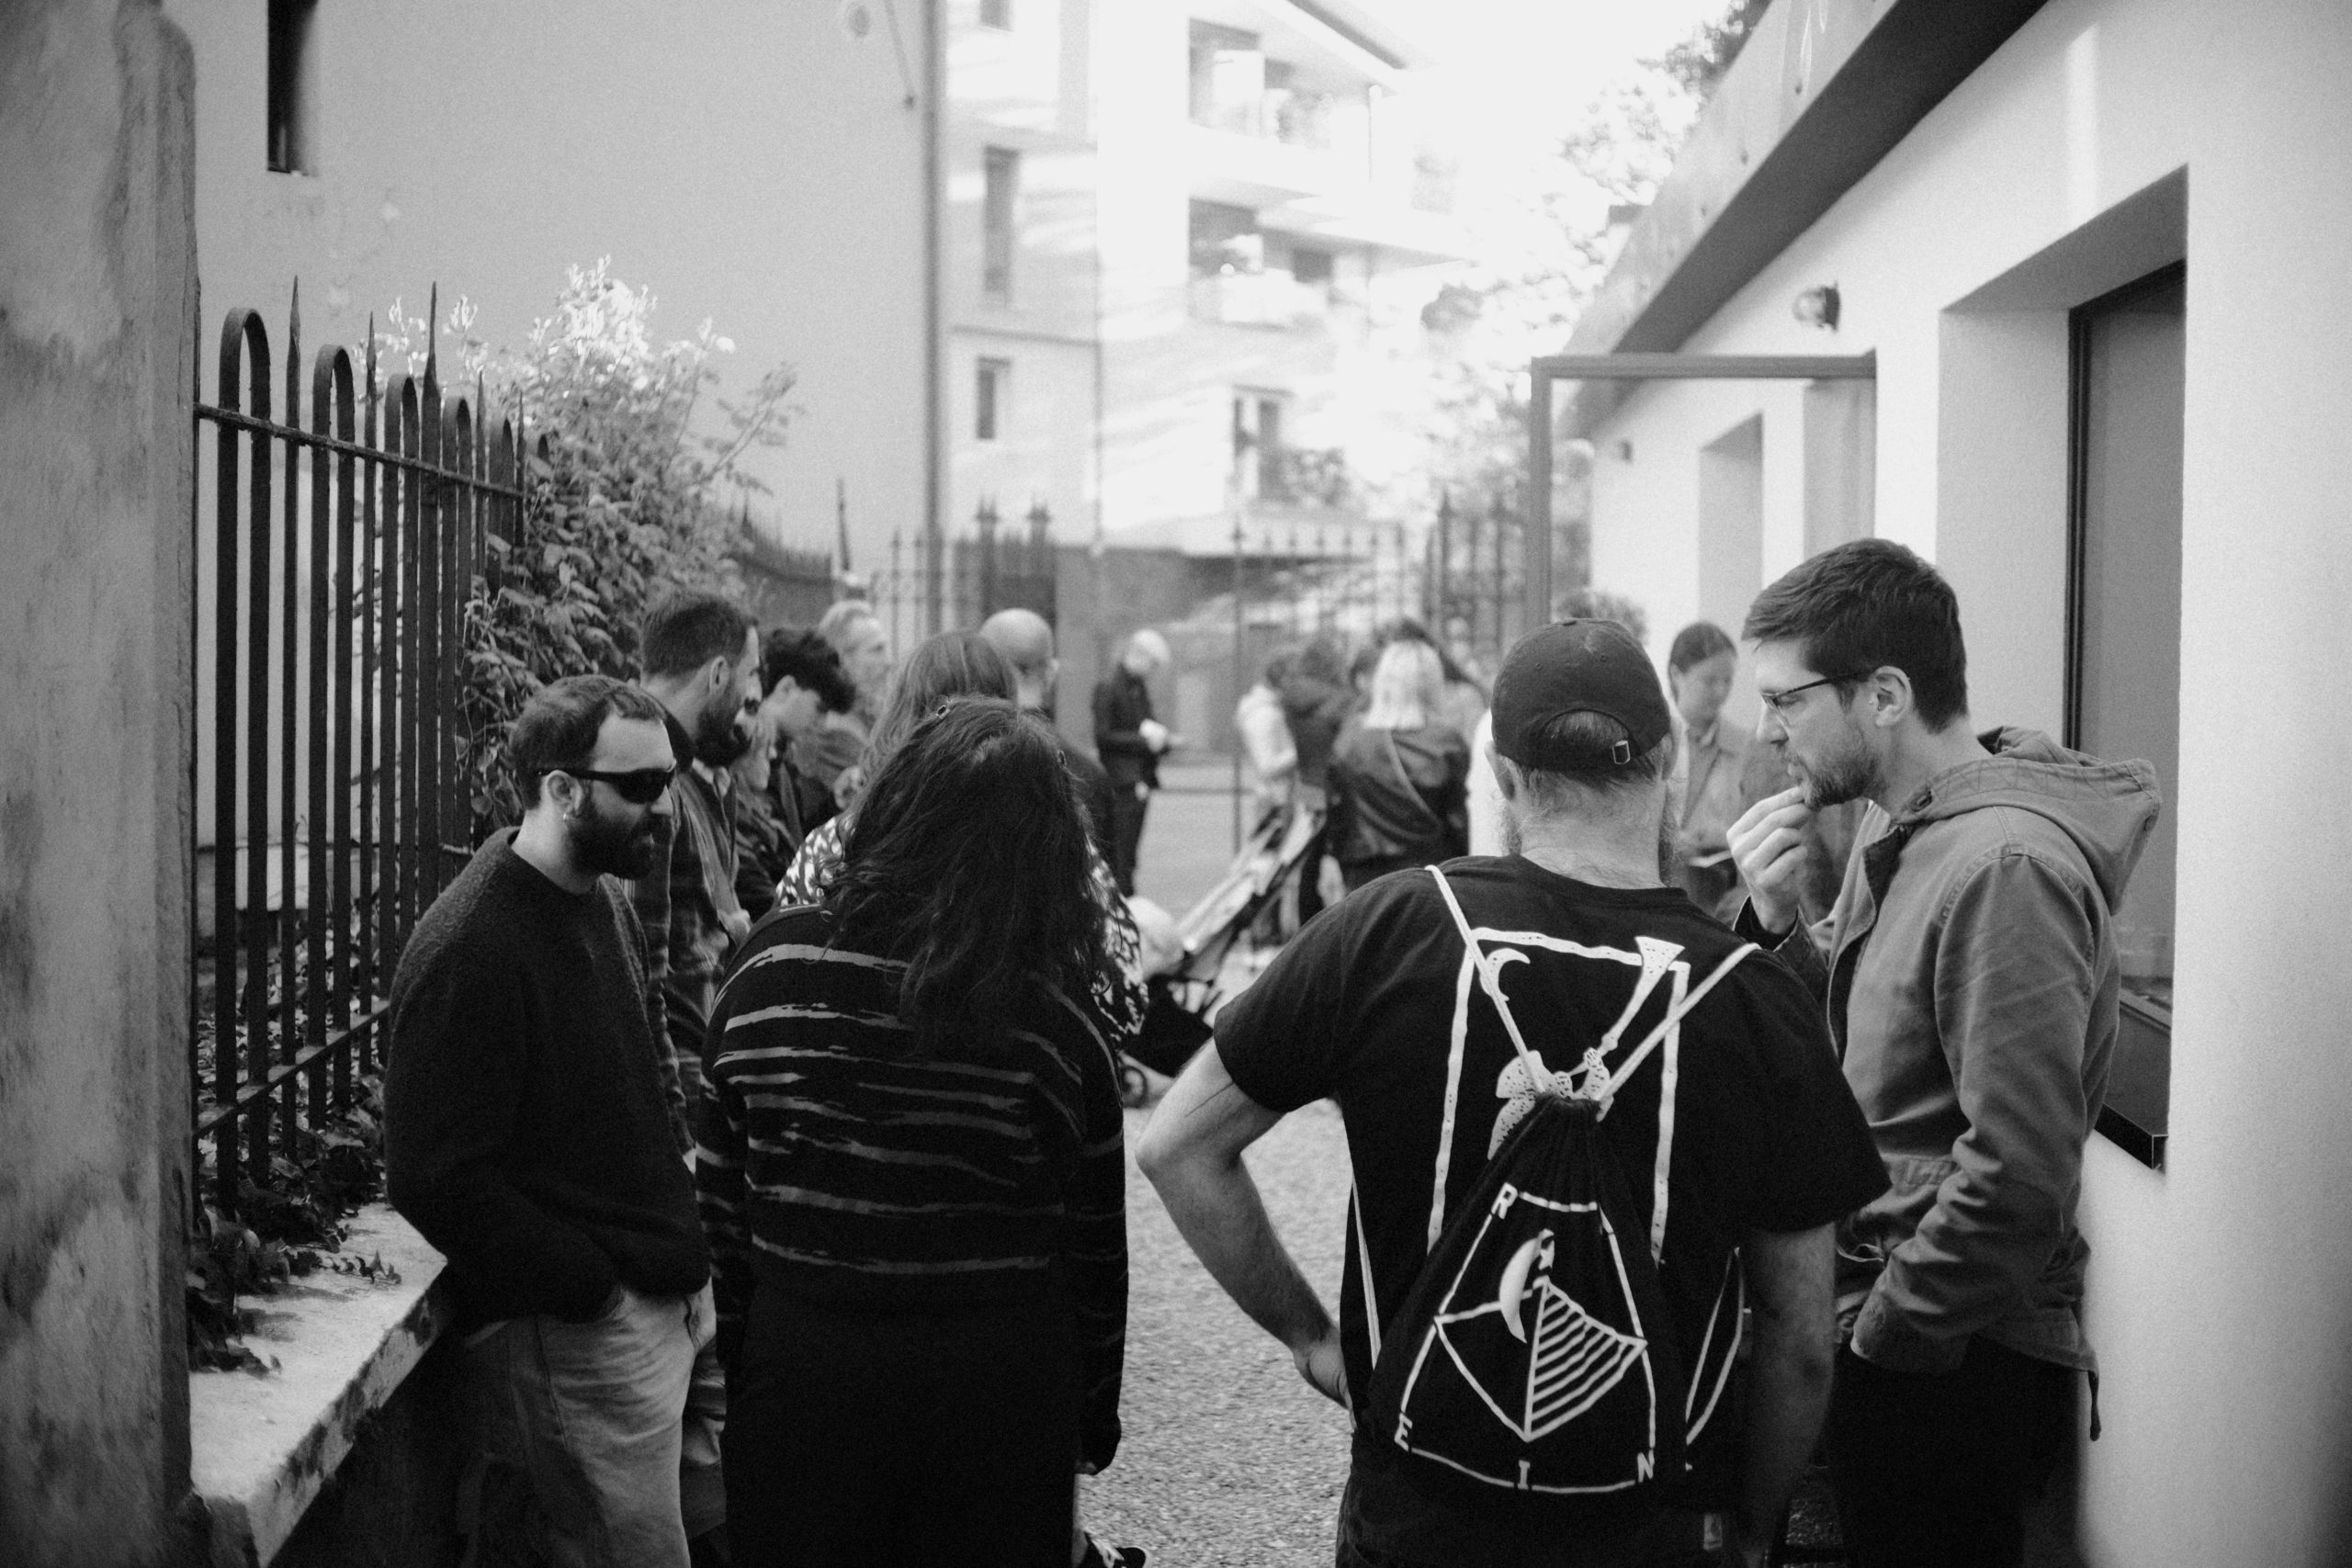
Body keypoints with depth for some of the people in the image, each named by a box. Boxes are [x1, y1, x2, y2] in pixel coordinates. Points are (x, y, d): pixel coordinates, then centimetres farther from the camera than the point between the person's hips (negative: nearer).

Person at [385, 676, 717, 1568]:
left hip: (656, 1307, 9)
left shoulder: (603, 901, 11)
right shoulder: (471, 950, -19)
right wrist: (596, 1292, -17)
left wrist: (686, 1267, 11)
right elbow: (437, 1179, -21)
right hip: (571, 1336, -9)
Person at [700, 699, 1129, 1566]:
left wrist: (737, 1358, 11)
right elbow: (1095, 1249, -3)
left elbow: (720, 1195, -1)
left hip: (800, 1365, 1)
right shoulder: (1054, 1021, -11)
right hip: (999, 1387, -1)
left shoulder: (772, 966, -8)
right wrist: (1095, 1416, 11)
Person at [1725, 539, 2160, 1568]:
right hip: (1868, 1306, 8)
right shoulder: (1897, 829, 8)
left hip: (1946, 1366, -8)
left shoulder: (2005, 868, -23)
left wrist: (1878, 1336, -17)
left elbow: (2019, 1177, -27)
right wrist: (1776, 920, -6)